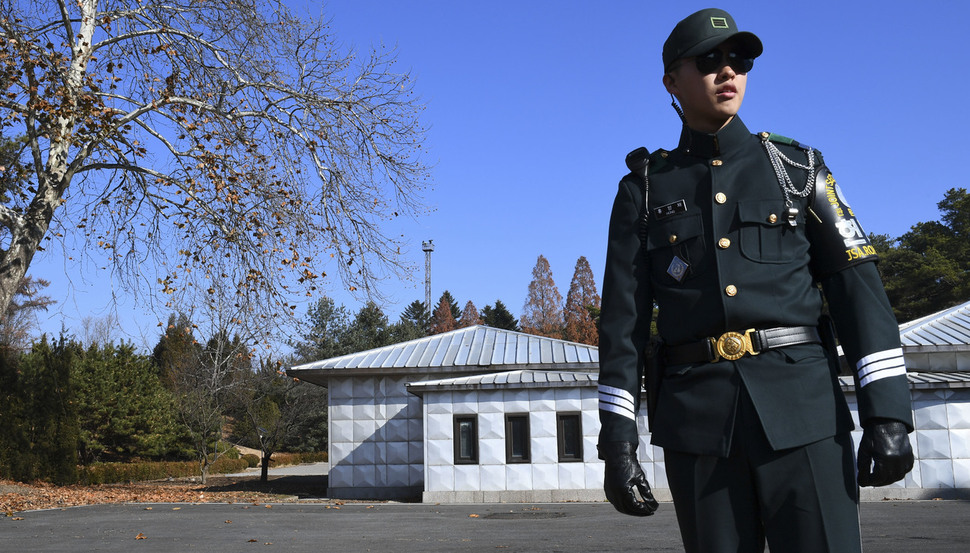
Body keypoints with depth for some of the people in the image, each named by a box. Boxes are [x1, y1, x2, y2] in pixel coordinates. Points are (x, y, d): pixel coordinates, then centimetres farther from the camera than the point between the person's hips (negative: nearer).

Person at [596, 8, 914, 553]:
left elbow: (858, 286, 5)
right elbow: (624, 320, 5)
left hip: (801, 405, 0)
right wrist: (618, 440, -2)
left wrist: (887, 411, -6)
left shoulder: (796, 165, 12)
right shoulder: (644, 190, 11)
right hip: (697, 417, 1)